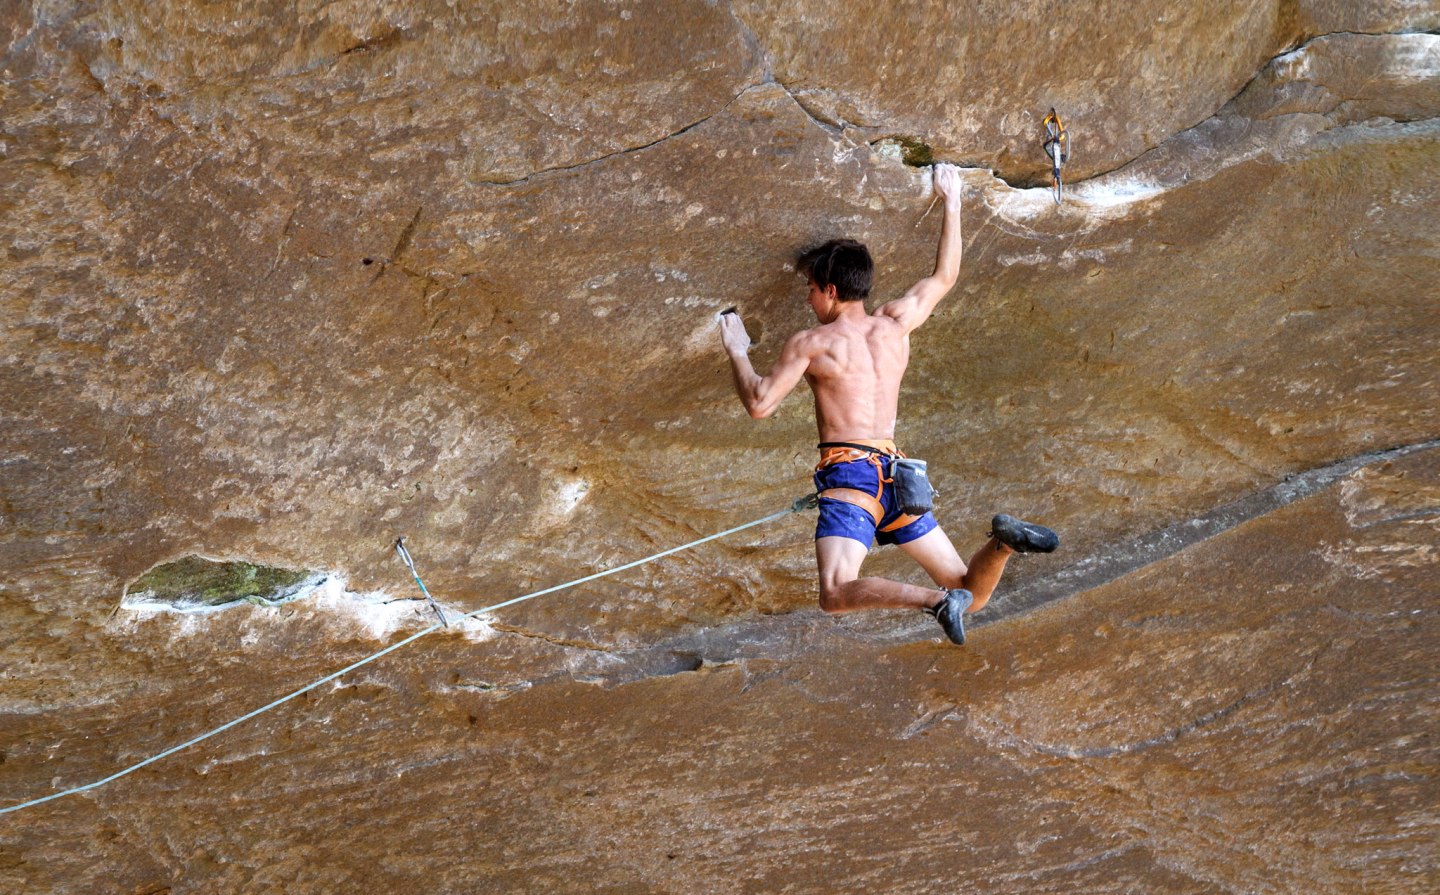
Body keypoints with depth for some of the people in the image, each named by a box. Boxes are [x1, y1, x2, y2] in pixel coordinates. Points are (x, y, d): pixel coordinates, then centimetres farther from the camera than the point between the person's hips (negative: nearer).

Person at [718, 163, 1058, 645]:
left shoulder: (809, 343, 1)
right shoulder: (895, 323, 15)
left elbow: (759, 404, -2)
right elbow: (944, 277, 31)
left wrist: (736, 351, 15)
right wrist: (952, 202, 38)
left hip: (849, 474, -6)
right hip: (896, 472, 6)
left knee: (836, 594, -23)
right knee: (973, 595, 9)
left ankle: (936, 601, -42)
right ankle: (1002, 539, -22)